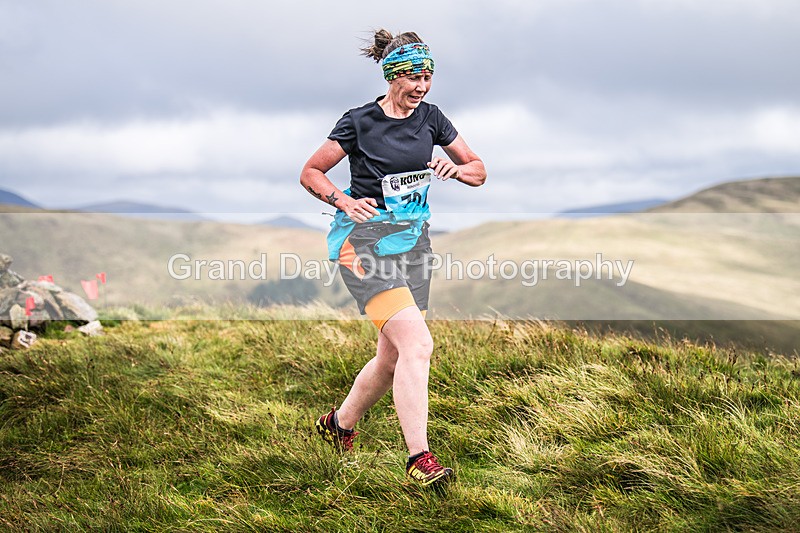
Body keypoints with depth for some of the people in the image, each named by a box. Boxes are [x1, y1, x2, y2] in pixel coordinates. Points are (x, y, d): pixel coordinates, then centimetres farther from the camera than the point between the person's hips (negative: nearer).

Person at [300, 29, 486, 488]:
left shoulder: (430, 118, 6)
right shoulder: (360, 122, -8)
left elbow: (479, 171, 13)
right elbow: (310, 173, 1)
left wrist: (454, 168, -9)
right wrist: (345, 202, -15)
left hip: (413, 239, 6)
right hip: (366, 239, -6)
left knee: (393, 357, 8)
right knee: (417, 344, -21)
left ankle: (340, 424, 33)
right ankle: (420, 458, -18)